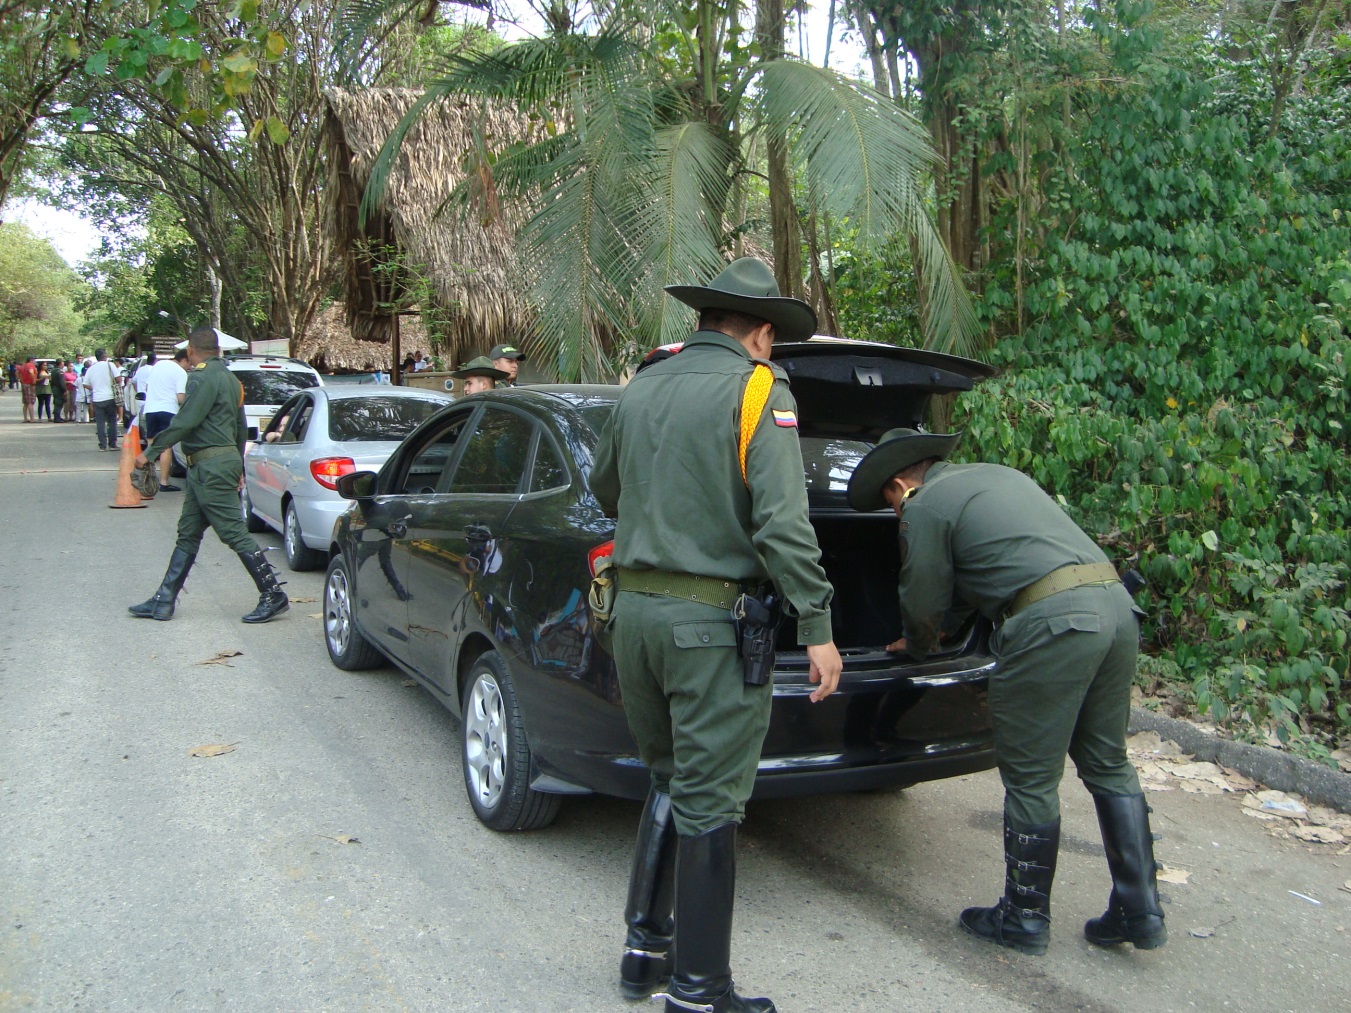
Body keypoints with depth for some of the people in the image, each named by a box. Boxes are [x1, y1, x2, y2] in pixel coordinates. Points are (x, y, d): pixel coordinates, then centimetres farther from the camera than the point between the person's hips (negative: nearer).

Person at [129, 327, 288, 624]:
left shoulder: (203, 377, -12)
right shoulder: (228, 377, 18)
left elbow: (184, 422, -18)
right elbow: (241, 427, 22)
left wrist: (150, 452, -10)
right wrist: (239, 468, 27)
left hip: (210, 466, -10)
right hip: (205, 468, 10)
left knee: (235, 533, -8)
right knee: (188, 535, 11)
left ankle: (274, 596, -5)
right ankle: (163, 602, 15)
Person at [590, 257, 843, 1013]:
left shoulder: (641, 390, 11)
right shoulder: (759, 391, -8)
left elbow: (606, 492, 24)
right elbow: (782, 523, -17)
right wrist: (818, 626, -13)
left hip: (636, 609, 7)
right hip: (713, 622, -6)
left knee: (671, 782, 22)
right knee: (708, 805, 3)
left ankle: (646, 947, 30)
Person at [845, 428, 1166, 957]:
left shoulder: (923, 507, 3)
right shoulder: (998, 474, 27)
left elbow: (924, 603, 6)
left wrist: (916, 646, 28)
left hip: (1051, 623, -9)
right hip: (1115, 601, 9)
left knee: (1031, 780, 5)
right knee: (1108, 765, 18)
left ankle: (1025, 917, 18)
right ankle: (1140, 909, 23)